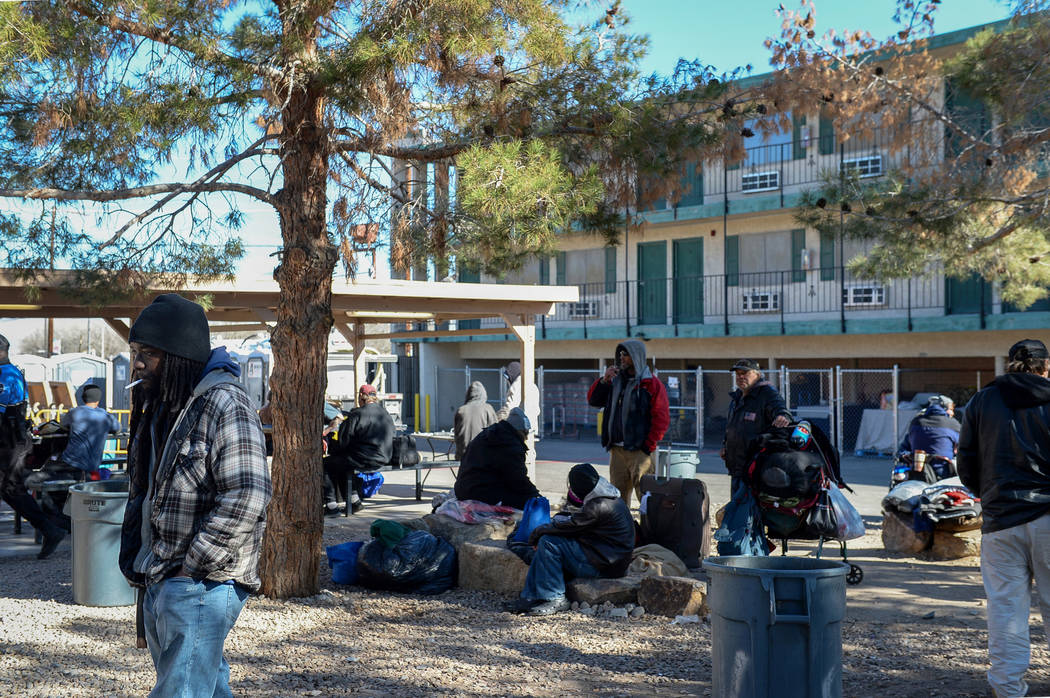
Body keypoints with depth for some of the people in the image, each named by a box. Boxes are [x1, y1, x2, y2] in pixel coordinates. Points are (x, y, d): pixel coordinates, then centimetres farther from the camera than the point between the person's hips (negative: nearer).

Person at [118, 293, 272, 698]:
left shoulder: (224, 404, -16)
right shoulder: (159, 408, 14)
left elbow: (248, 495, -24)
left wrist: (193, 565, -19)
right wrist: (133, 560, 13)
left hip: (200, 586, -9)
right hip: (159, 584, 9)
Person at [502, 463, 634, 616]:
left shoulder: (599, 507, -22)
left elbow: (569, 526, -17)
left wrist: (536, 533, -3)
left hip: (605, 566, -10)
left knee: (549, 543, -17)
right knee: (544, 546, 6)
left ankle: (556, 599, -13)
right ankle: (531, 597, 1)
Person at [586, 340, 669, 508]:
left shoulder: (651, 384, -5)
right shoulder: (615, 381, 15)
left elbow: (662, 418, -9)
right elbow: (592, 400, 15)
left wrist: (649, 446, -12)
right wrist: (604, 381, -1)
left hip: (640, 451, -6)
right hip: (617, 450, 6)